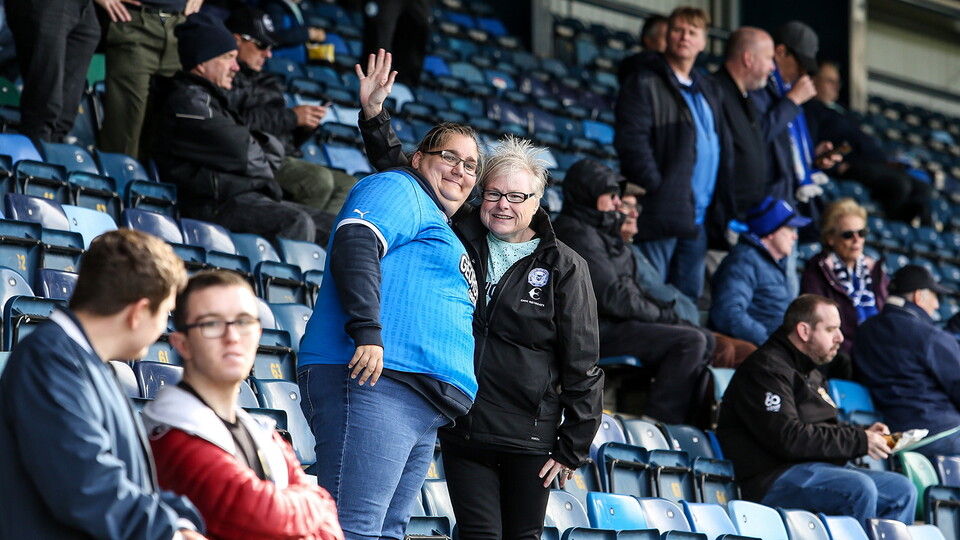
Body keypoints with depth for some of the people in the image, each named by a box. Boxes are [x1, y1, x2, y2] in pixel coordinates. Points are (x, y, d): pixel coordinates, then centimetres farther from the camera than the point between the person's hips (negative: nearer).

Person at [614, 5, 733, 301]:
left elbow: (721, 145, 22)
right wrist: (655, 187, -19)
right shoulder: (643, 83, -3)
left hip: (698, 218, 8)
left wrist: (722, 207, 12)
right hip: (660, 211, -7)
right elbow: (631, 141, -13)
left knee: (689, 296, 10)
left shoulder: (706, 89, 21)